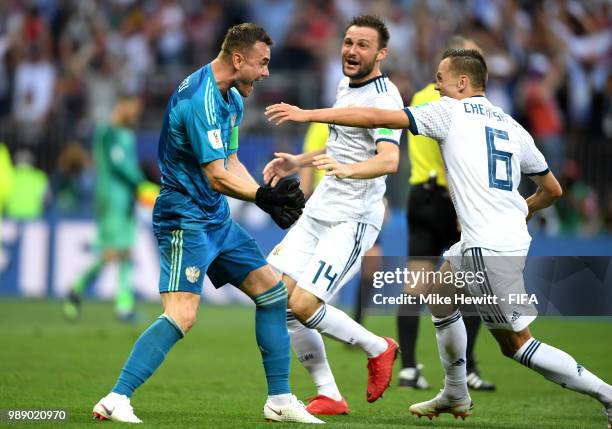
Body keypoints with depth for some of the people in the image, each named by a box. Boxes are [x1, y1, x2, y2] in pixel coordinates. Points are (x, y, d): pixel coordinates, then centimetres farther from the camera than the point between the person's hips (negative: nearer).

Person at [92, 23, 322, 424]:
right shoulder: (202, 100, -21)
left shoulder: (231, 99, 12)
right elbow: (218, 177, -24)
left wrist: (271, 201, 7)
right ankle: (116, 400, -21)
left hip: (217, 218, 10)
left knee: (272, 290, 11)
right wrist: (266, 195, -18)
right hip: (185, 218, -10)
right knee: (182, 314, -22)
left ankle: (280, 399, 18)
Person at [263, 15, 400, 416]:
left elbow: (388, 160, -32)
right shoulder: (346, 86, 14)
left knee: (303, 305, -19)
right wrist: (298, 162, 25)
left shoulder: (383, 98, -15)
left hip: (352, 220, -9)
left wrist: (346, 169, -49)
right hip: (318, 212, 9)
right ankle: (329, 397, 7)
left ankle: (378, 348, 7)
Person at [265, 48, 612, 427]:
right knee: (439, 294, 25)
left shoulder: (451, 111, -2)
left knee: (516, 343, -1)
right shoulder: (511, 125, 16)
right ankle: (456, 396, 32)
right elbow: (552, 190, 20)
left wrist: (308, 114, 0)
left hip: (488, 246, -8)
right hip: (513, 236, 8)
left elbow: (377, 118, -5)